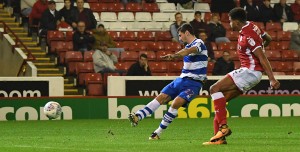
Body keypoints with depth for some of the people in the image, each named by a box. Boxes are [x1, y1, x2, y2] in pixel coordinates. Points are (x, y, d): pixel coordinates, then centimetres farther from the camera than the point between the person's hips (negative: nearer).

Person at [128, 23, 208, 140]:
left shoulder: (198, 43, -13)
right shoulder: (189, 46, 15)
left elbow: (189, 51, -36)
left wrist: (174, 55, -52)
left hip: (193, 83, -9)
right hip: (182, 79, 9)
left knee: (176, 103, -24)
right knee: (161, 97, -6)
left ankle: (158, 132, -17)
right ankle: (138, 117, -15)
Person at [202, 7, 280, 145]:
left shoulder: (247, 37, -20)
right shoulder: (251, 26, 9)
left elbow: (263, 59, -22)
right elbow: (268, 39, 25)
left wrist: (272, 79, -26)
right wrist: (260, 47, 45)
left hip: (250, 72, -10)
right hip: (250, 71, 10)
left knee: (215, 89, -19)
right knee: (220, 100, 8)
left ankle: (223, 127, -22)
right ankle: (220, 137, 6)